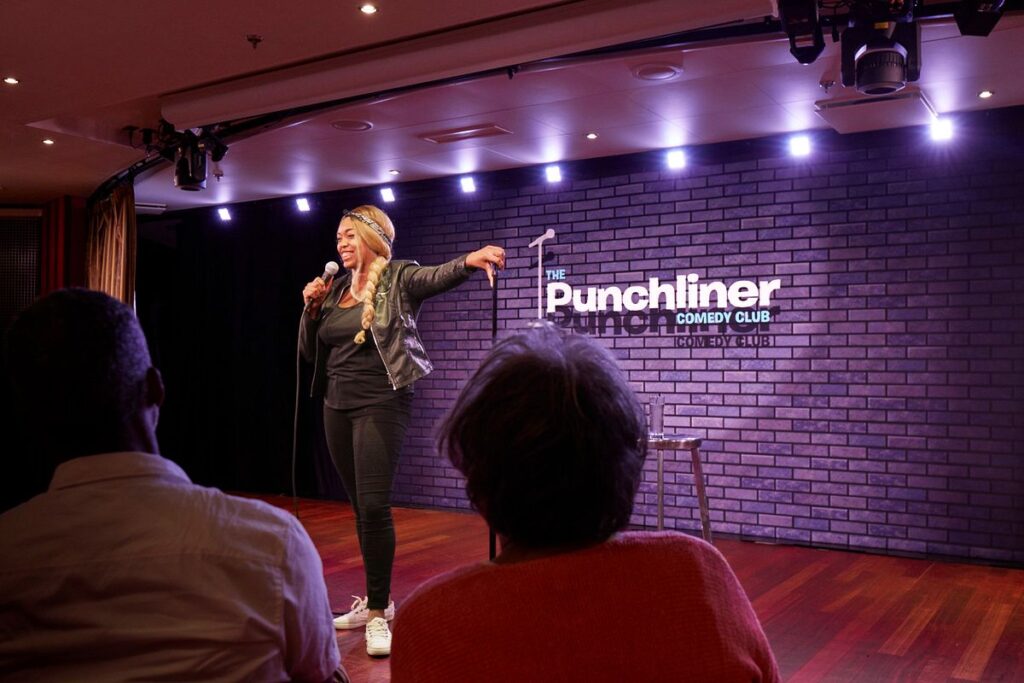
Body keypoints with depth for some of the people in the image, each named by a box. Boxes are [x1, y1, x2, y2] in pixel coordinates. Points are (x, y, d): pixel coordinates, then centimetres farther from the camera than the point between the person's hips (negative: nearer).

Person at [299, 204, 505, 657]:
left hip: (381, 404, -6)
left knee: (374, 505, -11)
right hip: (337, 406, 7)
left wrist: (469, 260, -47)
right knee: (360, 507, 12)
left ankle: (379, 613, -1)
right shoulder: (336, 288, 13)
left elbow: (436, 277, -27)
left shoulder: (399, 278, -4)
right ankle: (375, 600, 24)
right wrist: (311, 308, -1)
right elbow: (310, 353, 15)